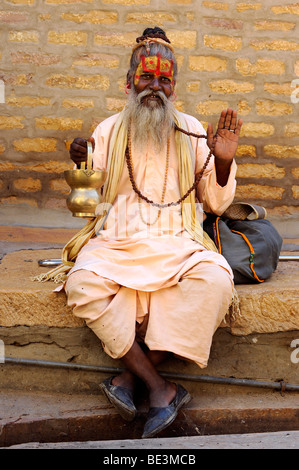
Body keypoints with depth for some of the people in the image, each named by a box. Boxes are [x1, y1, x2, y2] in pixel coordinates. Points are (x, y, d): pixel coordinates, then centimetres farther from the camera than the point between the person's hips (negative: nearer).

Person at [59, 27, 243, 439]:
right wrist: (80, 169, -10)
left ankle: (132, 374, -18)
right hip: (117, 241, 0)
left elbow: (216, 203, 10)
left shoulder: (191, 131, 10)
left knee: (215, 278, -30)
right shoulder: (109, 131, 10)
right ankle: (160, 388, -22)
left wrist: (223, 160, -8)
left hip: (178, 243, 0)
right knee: (82, 283, -30)